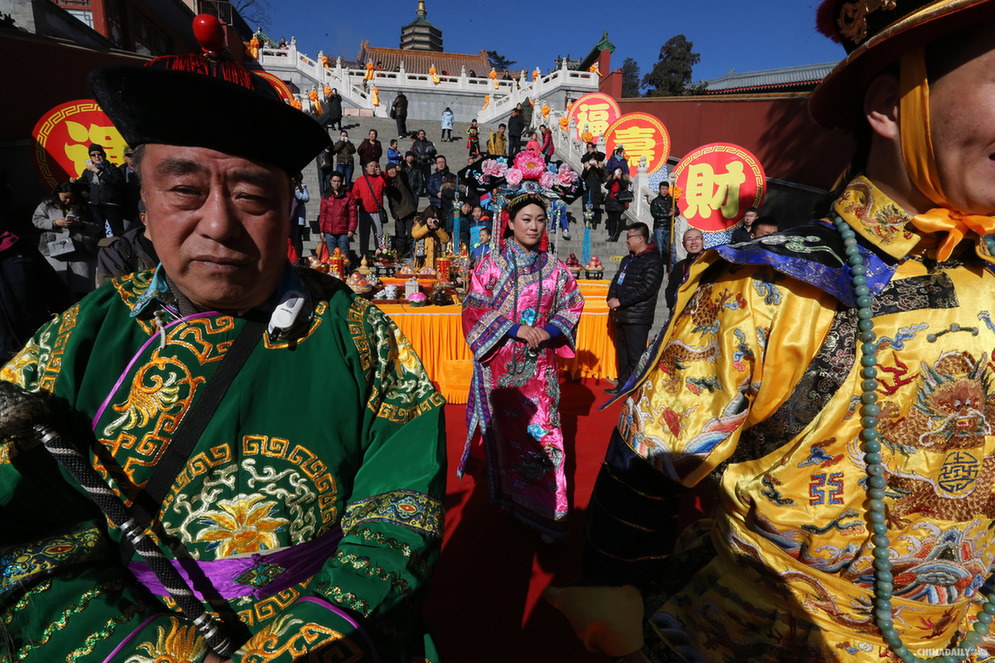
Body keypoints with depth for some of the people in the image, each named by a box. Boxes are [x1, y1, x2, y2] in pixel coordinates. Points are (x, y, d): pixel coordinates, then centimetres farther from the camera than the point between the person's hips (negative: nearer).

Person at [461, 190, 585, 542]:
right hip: (499, 363, -1)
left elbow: (572, 307, 10)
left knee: (541, 431, 0)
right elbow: (475, 311, -5)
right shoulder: (491, 264, 0)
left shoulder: (555, 269, 7)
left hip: (539, 365, 2)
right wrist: (514, 329, -16)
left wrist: (549, 331, -10)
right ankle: (502, 485, 28)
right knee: (503, 428, 7)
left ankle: (546, 511, 13)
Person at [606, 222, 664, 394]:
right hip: (621, 316, 9)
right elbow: (616, 281, 21)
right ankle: (623, 385, 27)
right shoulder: (627, 260, 20)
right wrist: (612, 299, 0)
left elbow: (647, 289, -19)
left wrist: (620, 301, -18)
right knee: (622, 354, 15)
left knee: (635, 357, -7)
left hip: (638, 319, -8)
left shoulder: (653, 261, -9)